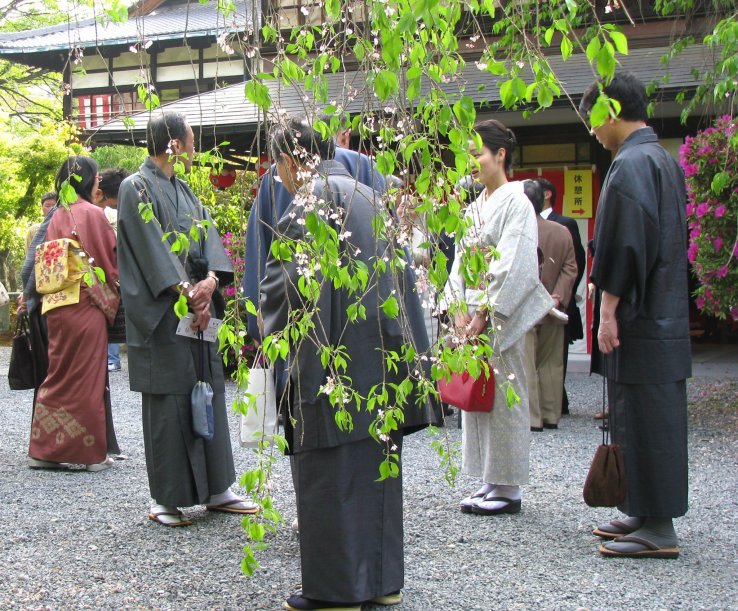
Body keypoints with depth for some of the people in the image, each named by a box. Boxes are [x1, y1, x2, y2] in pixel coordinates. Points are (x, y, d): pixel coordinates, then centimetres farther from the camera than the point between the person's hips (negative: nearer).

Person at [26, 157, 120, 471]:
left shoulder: (56, 217, 11)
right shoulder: (92, 213, -9)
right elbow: (110, 261, -8)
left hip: (56, 305, 6)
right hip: (87, 304, -6)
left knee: (59, 374, 12)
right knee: (87, 376, -1)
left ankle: (45, 449, 14)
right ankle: (92, 452, 5)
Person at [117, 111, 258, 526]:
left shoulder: (183, 190, 18)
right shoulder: (137, 188, -6)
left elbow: (207, 234, 6)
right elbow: (151, 245, -15)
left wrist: (210, 281, -12)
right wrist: (186, 292, -20)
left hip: (198, 307, 8)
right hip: (161, 314, -7)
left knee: (209, 392, 8)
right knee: (168, 401, -4)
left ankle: (216, 489, 16)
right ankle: (167, 498, 4)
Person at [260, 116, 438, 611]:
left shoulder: (313, 198, -8)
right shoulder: (368, 195, 16)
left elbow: (287, 277, -14)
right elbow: (399, 270, 18)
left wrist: (272, 330, 2)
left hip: (336, 353, -8)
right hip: (384, 347, 8)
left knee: (329, 469, 0)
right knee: (377, 462, 13)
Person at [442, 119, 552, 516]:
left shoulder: (515, 202, -8)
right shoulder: (473, 209, 16)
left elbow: (515, 267, -16)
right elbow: (461, 261, 13)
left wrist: (484, 314, -17)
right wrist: (459, 309, -1)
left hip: (501, 318, -8)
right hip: (472, 316, 8)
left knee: (503, 399, -4)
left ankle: (509, 489, 5)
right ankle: (491, 481, 18)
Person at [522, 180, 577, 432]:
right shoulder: (562, 232, 4)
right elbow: (570, 268, 0)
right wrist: (558, 297, -5)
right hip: (552, 311, 5)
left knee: (526, 366, -1)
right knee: (551, 364, 13)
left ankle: (532, 418, -1)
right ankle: (551, 415, 19)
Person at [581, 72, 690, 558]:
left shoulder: (630, 165, -15)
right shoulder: (665, 160, 16)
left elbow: (626, 245, -22)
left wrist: (608, 308, -17)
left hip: (638, 318, -10)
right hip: (666, 314, 10)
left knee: (644, 419, -5)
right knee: (655, 417, 14)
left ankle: (659, 529, 1)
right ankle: (647, 513, 22)